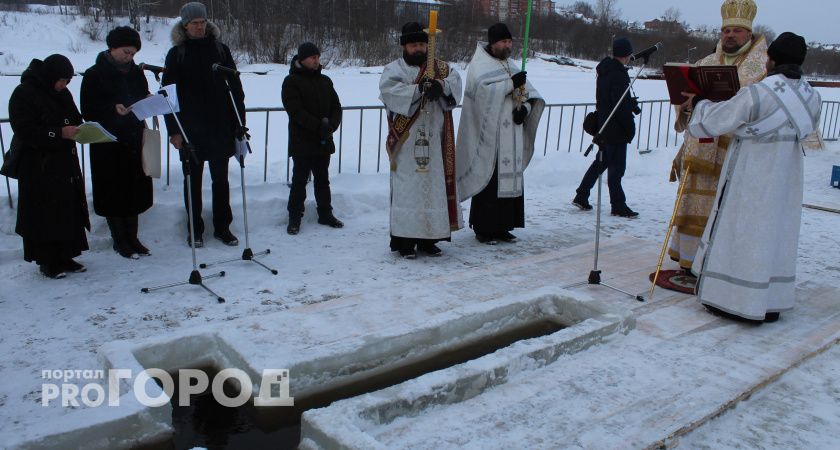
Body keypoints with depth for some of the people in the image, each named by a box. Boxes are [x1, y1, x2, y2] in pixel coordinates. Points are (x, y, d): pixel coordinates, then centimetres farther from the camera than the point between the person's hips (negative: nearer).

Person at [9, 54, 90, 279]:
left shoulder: (62, 93, 13)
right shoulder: (23, 94, -11)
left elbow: (75, 119, 22)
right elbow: (25, 132, -17)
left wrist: (80, 129, -2)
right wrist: (59, 133, -24)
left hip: (66, 163, 7)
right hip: (38, 168, -7)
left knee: (69, 210, 8)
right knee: (44, 214, -2)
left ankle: (65, 256, 18)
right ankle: (47, 261, 9)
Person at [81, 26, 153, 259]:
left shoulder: (136, 72, 10)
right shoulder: (95, 74, -5)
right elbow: (88, 111, -8)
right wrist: (114, 109, -23)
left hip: (134, 141, 5)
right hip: (108, 145, -5)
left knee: (134, 190, 9)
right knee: (113, 192, 3)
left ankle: (132, 237, 21)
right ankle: (120, 240, 15)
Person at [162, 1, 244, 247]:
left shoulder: (220, 50, 5)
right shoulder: (176, 54, 1)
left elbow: (235, 88, 6)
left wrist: (239, 123, 1)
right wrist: (173, 130, -6)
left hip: (221, 128, 1)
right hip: (190, 129, -1)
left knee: (221, 179, 8)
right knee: (193, 180, 8)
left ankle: (222, 227, 19)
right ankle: (195, 229, 19)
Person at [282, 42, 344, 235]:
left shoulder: (325, 81, 12)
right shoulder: (292, 81, -5)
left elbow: (336, 106, 10)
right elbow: (295, 110, -15)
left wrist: (331, 125, -11)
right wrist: (319, 126, -22)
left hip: (324, 142, 5)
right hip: (302, 142, -5)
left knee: (322, 180, 14)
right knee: (299, 181, 0)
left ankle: (325, 214, 24)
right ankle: (295, 217, 9)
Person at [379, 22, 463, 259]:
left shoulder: (440, 68, 14)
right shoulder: (394, 68, 2)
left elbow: (455, 82, -3)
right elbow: (389, 90, -17)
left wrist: (441, 85, -24)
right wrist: (419, 89, -26)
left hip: (433, 142, 4)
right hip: (407, 142, -4)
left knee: (434, 185, 7)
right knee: (407, 188, -4)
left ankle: (428, 238, 16)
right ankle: (404, 239, 1)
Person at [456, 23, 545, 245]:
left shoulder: (511, 65, 19)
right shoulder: (479, 65, -4)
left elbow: (529, 92, 16)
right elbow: (482, 90, -22)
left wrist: (525, 108, -4)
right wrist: (511, 83, -21)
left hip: (511, 139, 8)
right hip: (488, 137, -7)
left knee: (510, 180, 8)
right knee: (488, 182, -6)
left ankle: (501, 226, 17)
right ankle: (483, 228, 3)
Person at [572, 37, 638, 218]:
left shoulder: (604, 71, 11)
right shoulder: (618, 74, -18)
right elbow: (621, 106, -20)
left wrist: (630, 102, 12)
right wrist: (630, 128, -13)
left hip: (603, 125, 9)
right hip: (616, 129, -9)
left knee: (601, 161, 17)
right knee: (616, 166, -2)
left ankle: (581, 197, 20)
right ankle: (618, 205, 6)